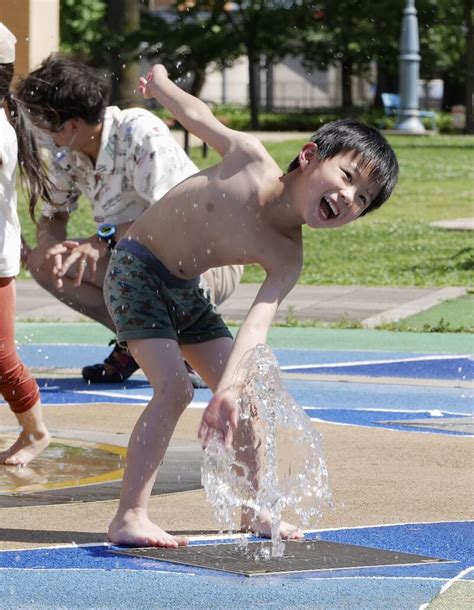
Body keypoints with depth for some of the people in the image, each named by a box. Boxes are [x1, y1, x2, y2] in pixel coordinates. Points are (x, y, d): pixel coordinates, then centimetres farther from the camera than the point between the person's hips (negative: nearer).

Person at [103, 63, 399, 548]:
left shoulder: (286, 258, -14)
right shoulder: (248, 157, -25)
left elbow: (256, 325, -26)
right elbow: (198, 115, -6)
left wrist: (227, 390, -41)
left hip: (184, 291, 6)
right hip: (135, 270, -6)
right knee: (174, 389, -20)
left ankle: (253, 509, 22)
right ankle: (129, 518, -19)